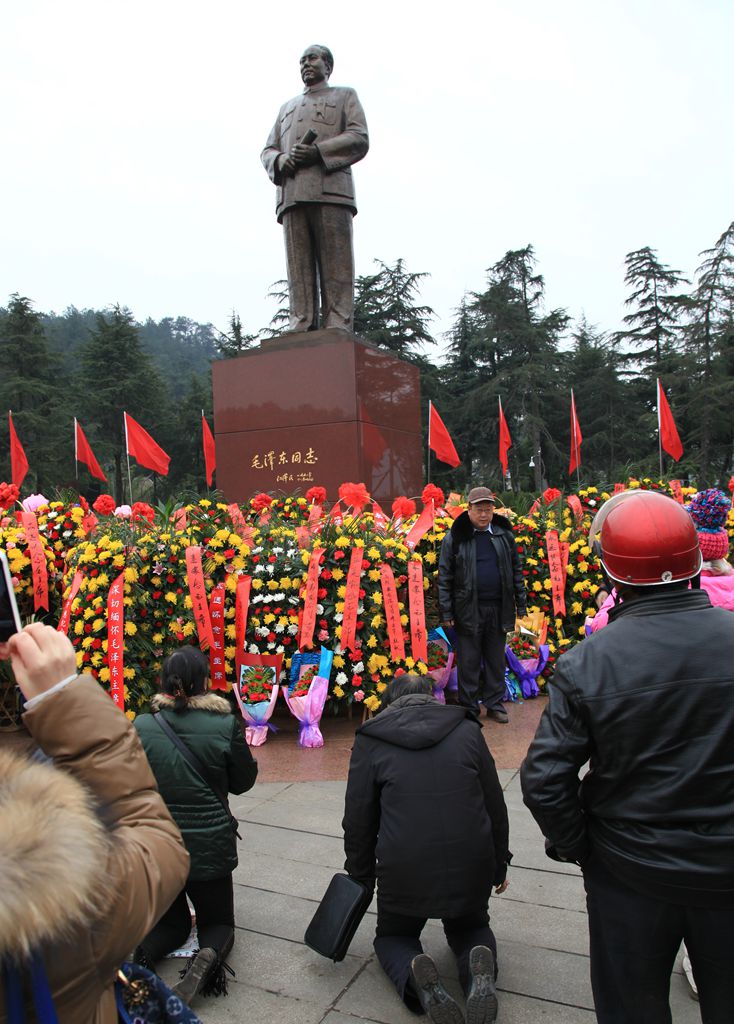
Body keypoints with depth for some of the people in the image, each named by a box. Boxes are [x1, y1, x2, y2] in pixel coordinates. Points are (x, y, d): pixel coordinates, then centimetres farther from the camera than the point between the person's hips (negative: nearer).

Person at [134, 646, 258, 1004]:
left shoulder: (141, 727, -12)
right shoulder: (225, 725, -16)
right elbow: (243, 781, -3)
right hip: (210, 847, -2)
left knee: (170, 922, 25)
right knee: (218, 922, 20)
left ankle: (141, 956, -7)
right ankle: (210, 955, -14)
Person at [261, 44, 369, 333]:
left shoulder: (345, 96, 23)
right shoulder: (288, 107, 35)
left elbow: (359, 139, 5)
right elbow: (267, 151, 25)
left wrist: (318, 151, -9)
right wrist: (280, 160, -1)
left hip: (331, 191, -3)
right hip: (292, 195, 4)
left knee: (335, 268, -13)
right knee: (299, 269, -9)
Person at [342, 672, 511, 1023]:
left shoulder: (370, 741, -1)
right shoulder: (468, 730, 3)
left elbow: (358, 820, 2)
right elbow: (495, 806, 9)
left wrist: (361, 879, 16)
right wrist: (499, 864, 22)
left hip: (404, 873, -1)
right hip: (471, 869, 2)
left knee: (393, 936, 26)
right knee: (470, 926, 31)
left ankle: (414, 975, -8)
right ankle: (479, 967, -3)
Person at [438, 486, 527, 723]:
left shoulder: (504, 535, 6)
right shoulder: (455, 538, -4)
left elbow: (516, 570, 11)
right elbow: (444, 577, -3)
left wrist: (521, 605, 8)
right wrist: (446, 612, -6)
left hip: (498, 609, 3)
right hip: (468, 611, -3)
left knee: (496, 660, 13)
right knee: (468, 662, 6)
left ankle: (494, 703, 27)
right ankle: (469, 708, 18)